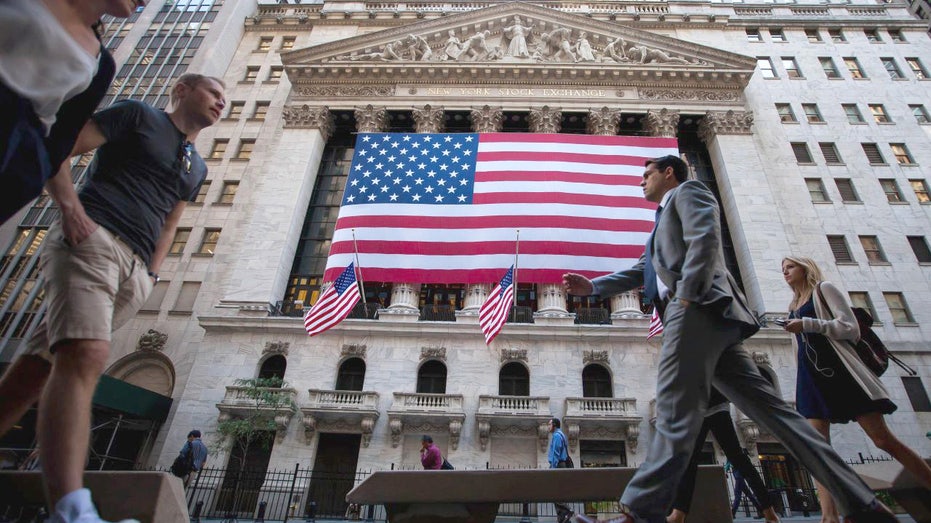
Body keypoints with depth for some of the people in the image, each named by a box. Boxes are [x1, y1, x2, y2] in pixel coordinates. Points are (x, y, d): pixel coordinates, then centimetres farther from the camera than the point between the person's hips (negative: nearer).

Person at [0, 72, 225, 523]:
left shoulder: (197, 168, 26)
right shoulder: (138, 115, 9)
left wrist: (151, 273, 15)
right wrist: (70, 204, -13)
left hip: (135, 270, 7)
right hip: (92, 238, -6)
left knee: (39, 365, 6)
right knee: (85, 355, -26)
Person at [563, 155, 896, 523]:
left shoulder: (688, 191, 10)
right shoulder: (663, 221, 36)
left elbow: (705, 239, -9)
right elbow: (640, 273, 32)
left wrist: (685, 297, -17)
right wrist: (592, 287, 22)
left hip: (698, 308, -9)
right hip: (704, 317, 9)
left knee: (675, 414, -16)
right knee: (767, 407, 4)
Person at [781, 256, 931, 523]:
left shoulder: (823, 289, 5)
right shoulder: (793, 306, 23)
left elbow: (851, 329, -7)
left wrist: (808, 324, -16)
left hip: (837, 366, -5)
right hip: (810, 376, 6)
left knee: (883, 439, -8)